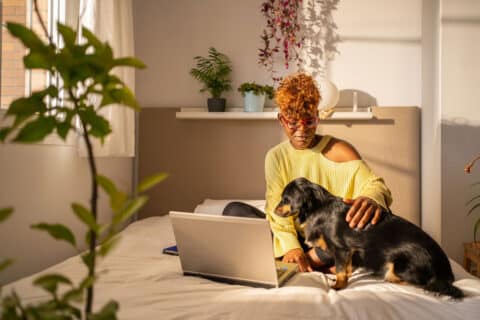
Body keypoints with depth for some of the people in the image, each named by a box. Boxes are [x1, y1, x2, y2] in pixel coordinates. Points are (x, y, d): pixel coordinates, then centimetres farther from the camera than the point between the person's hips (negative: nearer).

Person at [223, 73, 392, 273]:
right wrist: (290, 246, -25)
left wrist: (372, 199, -44)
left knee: (368, 216, -30)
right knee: (234, 210, -18)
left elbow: (373, 183, -17)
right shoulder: (276, 156, 6)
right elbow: (277, 206, -7)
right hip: (292, 239, 3)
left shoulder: (338, 150, -3)